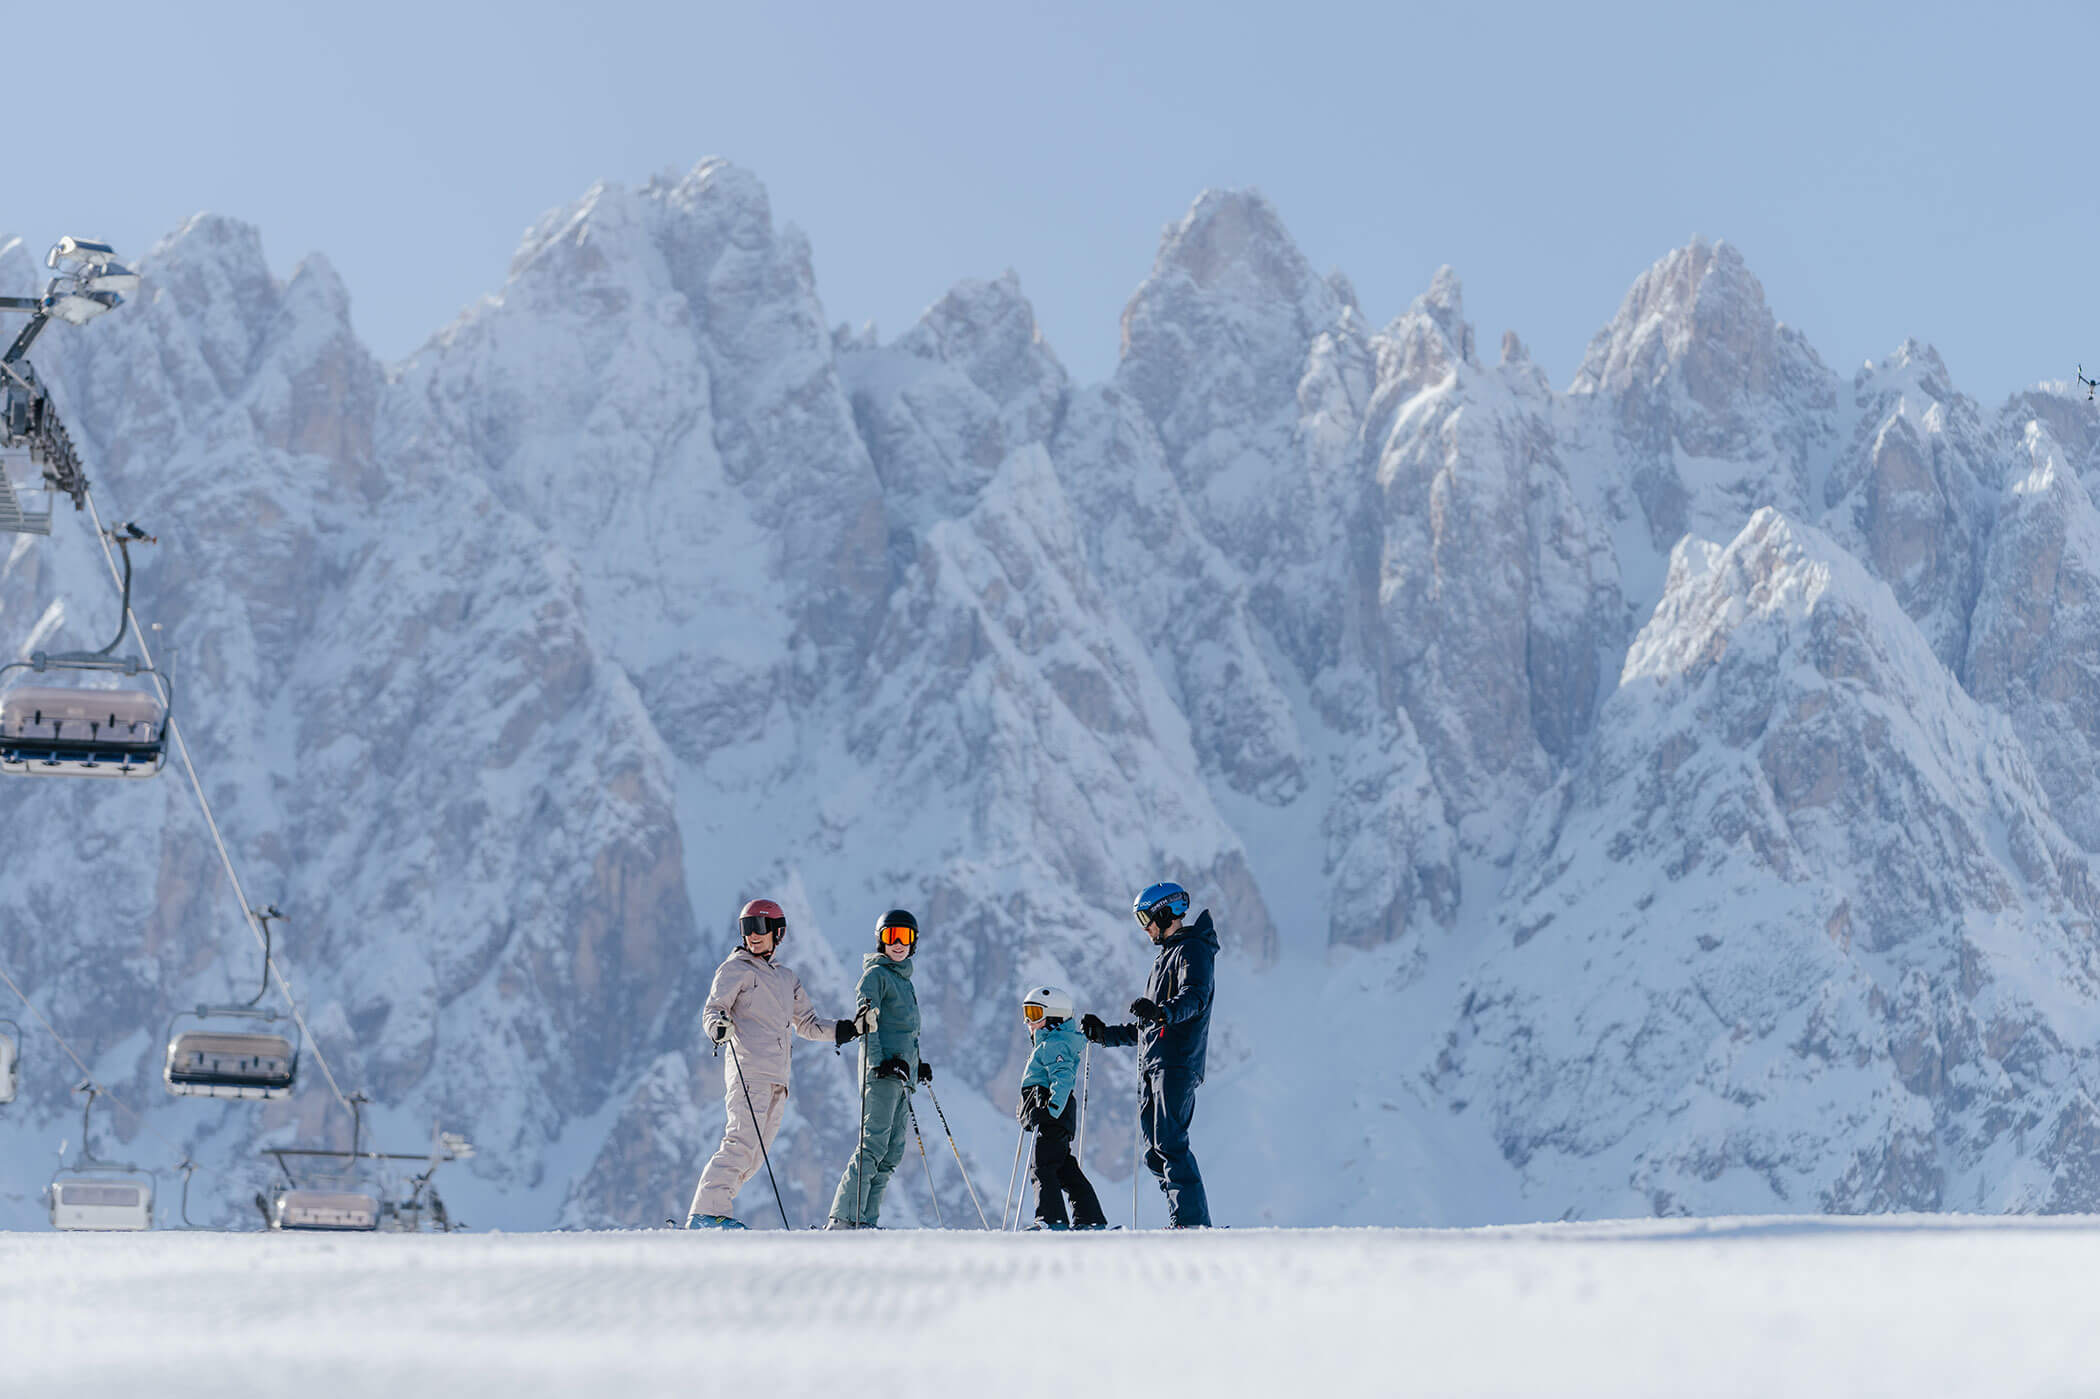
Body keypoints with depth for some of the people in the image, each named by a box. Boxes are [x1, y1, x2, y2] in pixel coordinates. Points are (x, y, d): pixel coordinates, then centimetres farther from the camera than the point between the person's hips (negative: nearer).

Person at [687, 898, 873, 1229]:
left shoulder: (787, 979, 23)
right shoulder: (735, 970, 5)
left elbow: (807, 1025, 29)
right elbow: (712, 1009, -6)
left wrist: (854, 1027, 19)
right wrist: (718, 1026, -30)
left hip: (778, 1078, 7)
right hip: (749, 1070, -7)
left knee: (754, 1155, 1)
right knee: (742, 1143, -19)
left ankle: (707, 1211, 4)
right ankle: (708, 1212, -22)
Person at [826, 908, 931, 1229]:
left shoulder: (904, 979, 24)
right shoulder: (876, 974, -2)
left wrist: (918, 1066, 27)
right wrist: (878, 1061, -22)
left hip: (901, 1071, 9)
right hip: (881, 1069, -9)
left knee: (893, 1151, 2)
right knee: (874, 1145, -16)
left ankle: (865, 1219, 0)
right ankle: (843, 1218, -21)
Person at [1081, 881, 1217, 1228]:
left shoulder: (1193, 949, -1)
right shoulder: (1166, 956, 29)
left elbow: (1195, 997, -23)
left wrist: (1163, 1012, -41)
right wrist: (1105, 1033, 29)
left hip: (1177, 1064, -10)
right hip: (1153, 1066, 10)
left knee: (1170, 1142, -17)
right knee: (1154, 1150, 4)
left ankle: (1192, 1219, -20)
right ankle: (1185, 1220, 2)